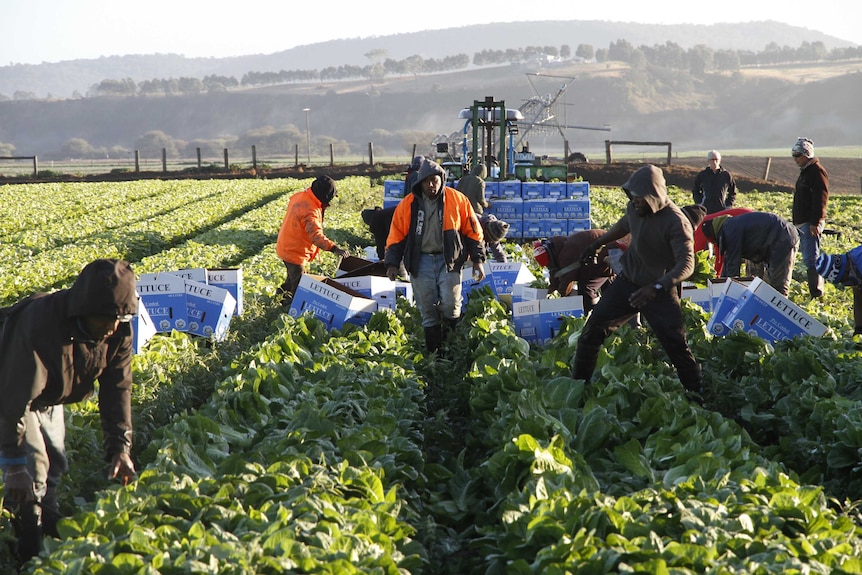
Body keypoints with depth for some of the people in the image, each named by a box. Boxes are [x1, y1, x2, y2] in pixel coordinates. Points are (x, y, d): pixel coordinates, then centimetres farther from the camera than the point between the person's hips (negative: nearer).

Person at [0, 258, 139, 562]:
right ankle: (30, 557, -4)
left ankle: (52, 538, 32)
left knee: (55, 466, 13)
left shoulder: (119, 331, -21)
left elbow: (117, 389, -13)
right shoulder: (40, 325, -42)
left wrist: (120, 447, -22)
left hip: (49, 397, 7)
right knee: (31, 469, -15)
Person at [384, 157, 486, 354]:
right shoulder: (408, 204, 1)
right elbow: (397, 235, 6)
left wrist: (477, 260, 1)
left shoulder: (457, 200, -1)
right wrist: (392, 263, -2)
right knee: (427, 312, 4)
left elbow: (473, 231, 4)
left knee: (450, 305, -12)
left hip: (449, 260, -2)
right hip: (421, 262, 2)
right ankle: (434, 353, 12)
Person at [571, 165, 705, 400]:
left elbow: (686, 264, -32)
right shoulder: (634, 208, -5)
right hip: (627, 282, 6)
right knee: (592, 330, 3)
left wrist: (656, 288, -44)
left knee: (677, 345, -9)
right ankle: (578, 385, 16)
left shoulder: (676, 222, -24)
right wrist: (597, 244, 29)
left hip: (660, 290, -6)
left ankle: (698, 395, 6)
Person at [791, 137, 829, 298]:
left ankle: (816, 293, -13)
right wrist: (797, 222, 23)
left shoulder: (817, 171, -12)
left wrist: (815, 222, -24)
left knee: (811, 258, -13)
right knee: (807, 258, 11)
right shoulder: (805, 171, 19)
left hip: (811, 223, -11)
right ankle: (814, 289, 15)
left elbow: (821, 199, -19)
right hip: (801, 223, 11)